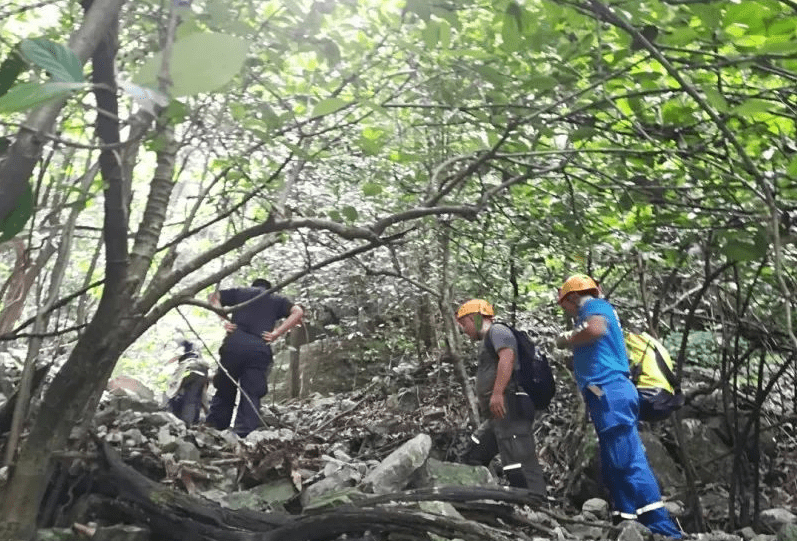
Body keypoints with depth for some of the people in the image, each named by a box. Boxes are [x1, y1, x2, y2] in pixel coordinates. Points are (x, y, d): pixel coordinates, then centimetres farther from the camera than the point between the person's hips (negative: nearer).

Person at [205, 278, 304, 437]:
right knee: (252, 395, 0)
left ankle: (213, 428, 14)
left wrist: (223, 319, 10)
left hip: (234, 343, 1)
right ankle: (244, 435, -8)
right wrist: (276, 333, 2)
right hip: (260, 348, -1)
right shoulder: (277, 300, 23)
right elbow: (298, 312, 6)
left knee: (224, 389, 13)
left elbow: (213, 297, 20)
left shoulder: (240, 292, 25)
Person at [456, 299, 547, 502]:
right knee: (473, 458, 13)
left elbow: (507, 356, -20)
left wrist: (497, 393, -28)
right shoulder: (488, 341, 30)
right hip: (498, 415, 11)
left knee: (519, 464, -15)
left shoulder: (497, 330, 0)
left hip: (509, 408, -11)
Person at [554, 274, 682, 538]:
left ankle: (663, 529, -9)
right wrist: (571, 341, 19)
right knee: (616, 466, 8)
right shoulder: (599, 310, 28)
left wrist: (566, 340, -8)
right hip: (610, 393, 10)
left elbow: (596, 329, -23)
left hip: (609, 391, -10)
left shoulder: (594, 306, 0)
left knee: (628, 462, -11)